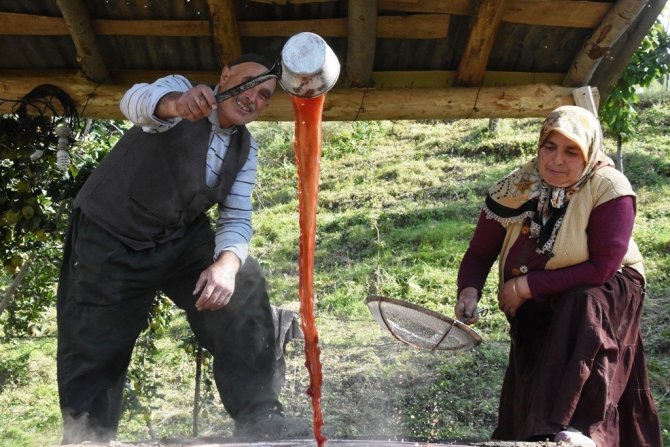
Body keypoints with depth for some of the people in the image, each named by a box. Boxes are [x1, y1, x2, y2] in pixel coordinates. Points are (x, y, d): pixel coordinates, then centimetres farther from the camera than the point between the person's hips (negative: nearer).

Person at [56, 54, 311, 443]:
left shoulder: (246, 149, -1)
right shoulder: (179, 89, -14)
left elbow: (237, 218, -8)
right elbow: (138, 100, -38)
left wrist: (227, 263, -30)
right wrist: (176, 104, -63)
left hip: (182, 238, 4)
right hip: (109, 235, -3)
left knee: (243, 286, -20)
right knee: (93, 352, 0)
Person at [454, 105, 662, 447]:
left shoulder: (610, 190, -21)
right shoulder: (513, 190, -12)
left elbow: (602, 269, -25)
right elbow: (479, 253, -3)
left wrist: (528, 286, -24)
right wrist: (469, 290, -25)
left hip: (603, 294, -3)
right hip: (536, 311, 3)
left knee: (586, 309, -35)